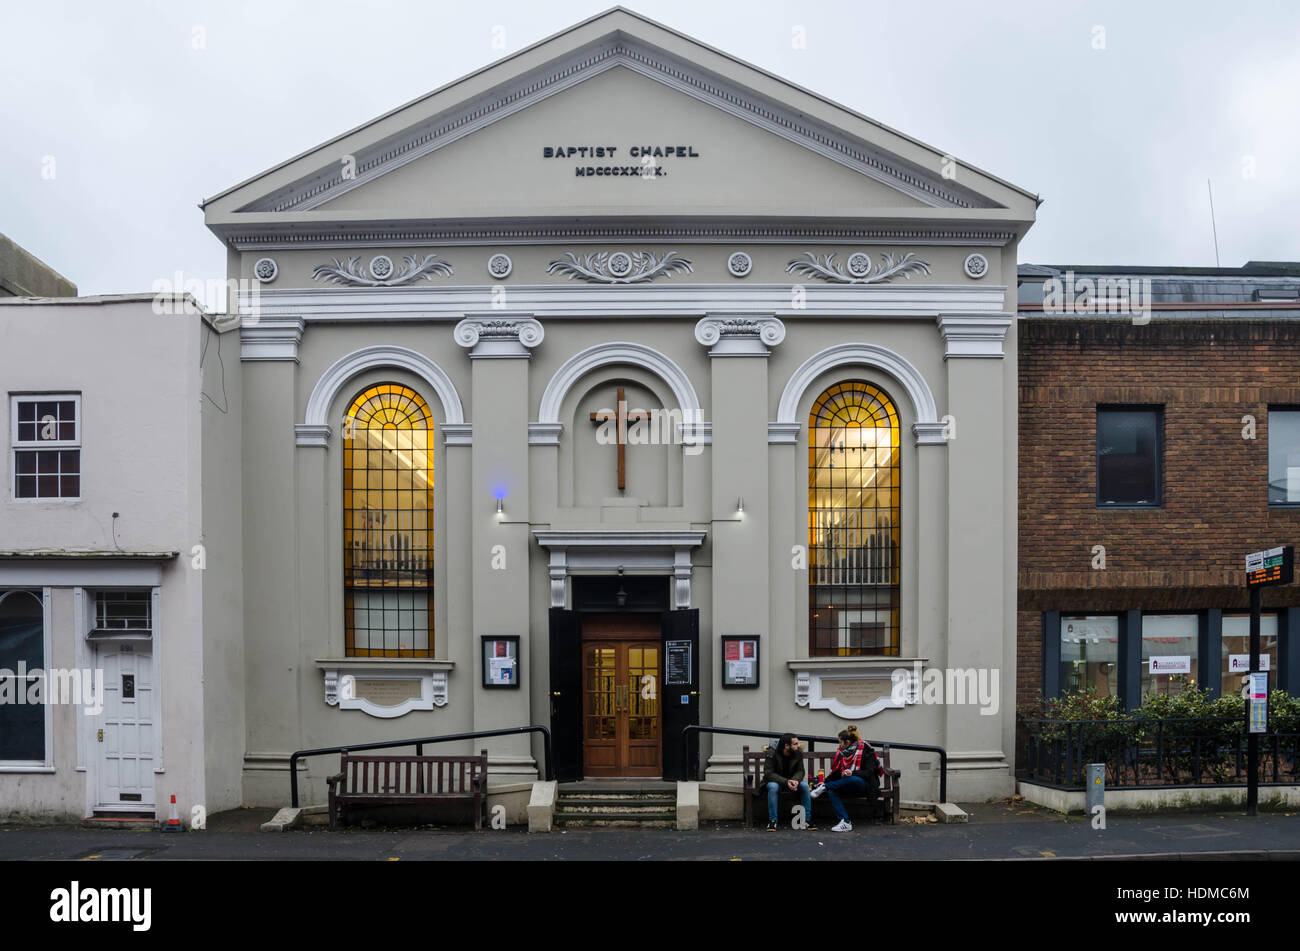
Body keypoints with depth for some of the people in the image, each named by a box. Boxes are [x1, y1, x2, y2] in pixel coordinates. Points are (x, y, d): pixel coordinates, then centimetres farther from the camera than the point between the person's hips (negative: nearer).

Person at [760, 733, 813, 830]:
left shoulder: (798, 753, -10)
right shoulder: (772, 753, -22)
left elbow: (800, 771, -4)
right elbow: (768, 773, -24)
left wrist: (795, 780, -29)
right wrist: (786, 782, -36)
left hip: (792, 780, 3)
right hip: (774, 780, -3)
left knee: (804, 785, -25)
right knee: (773, 786, -37)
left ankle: (808, 819, -14)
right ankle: (772, 821, -27)